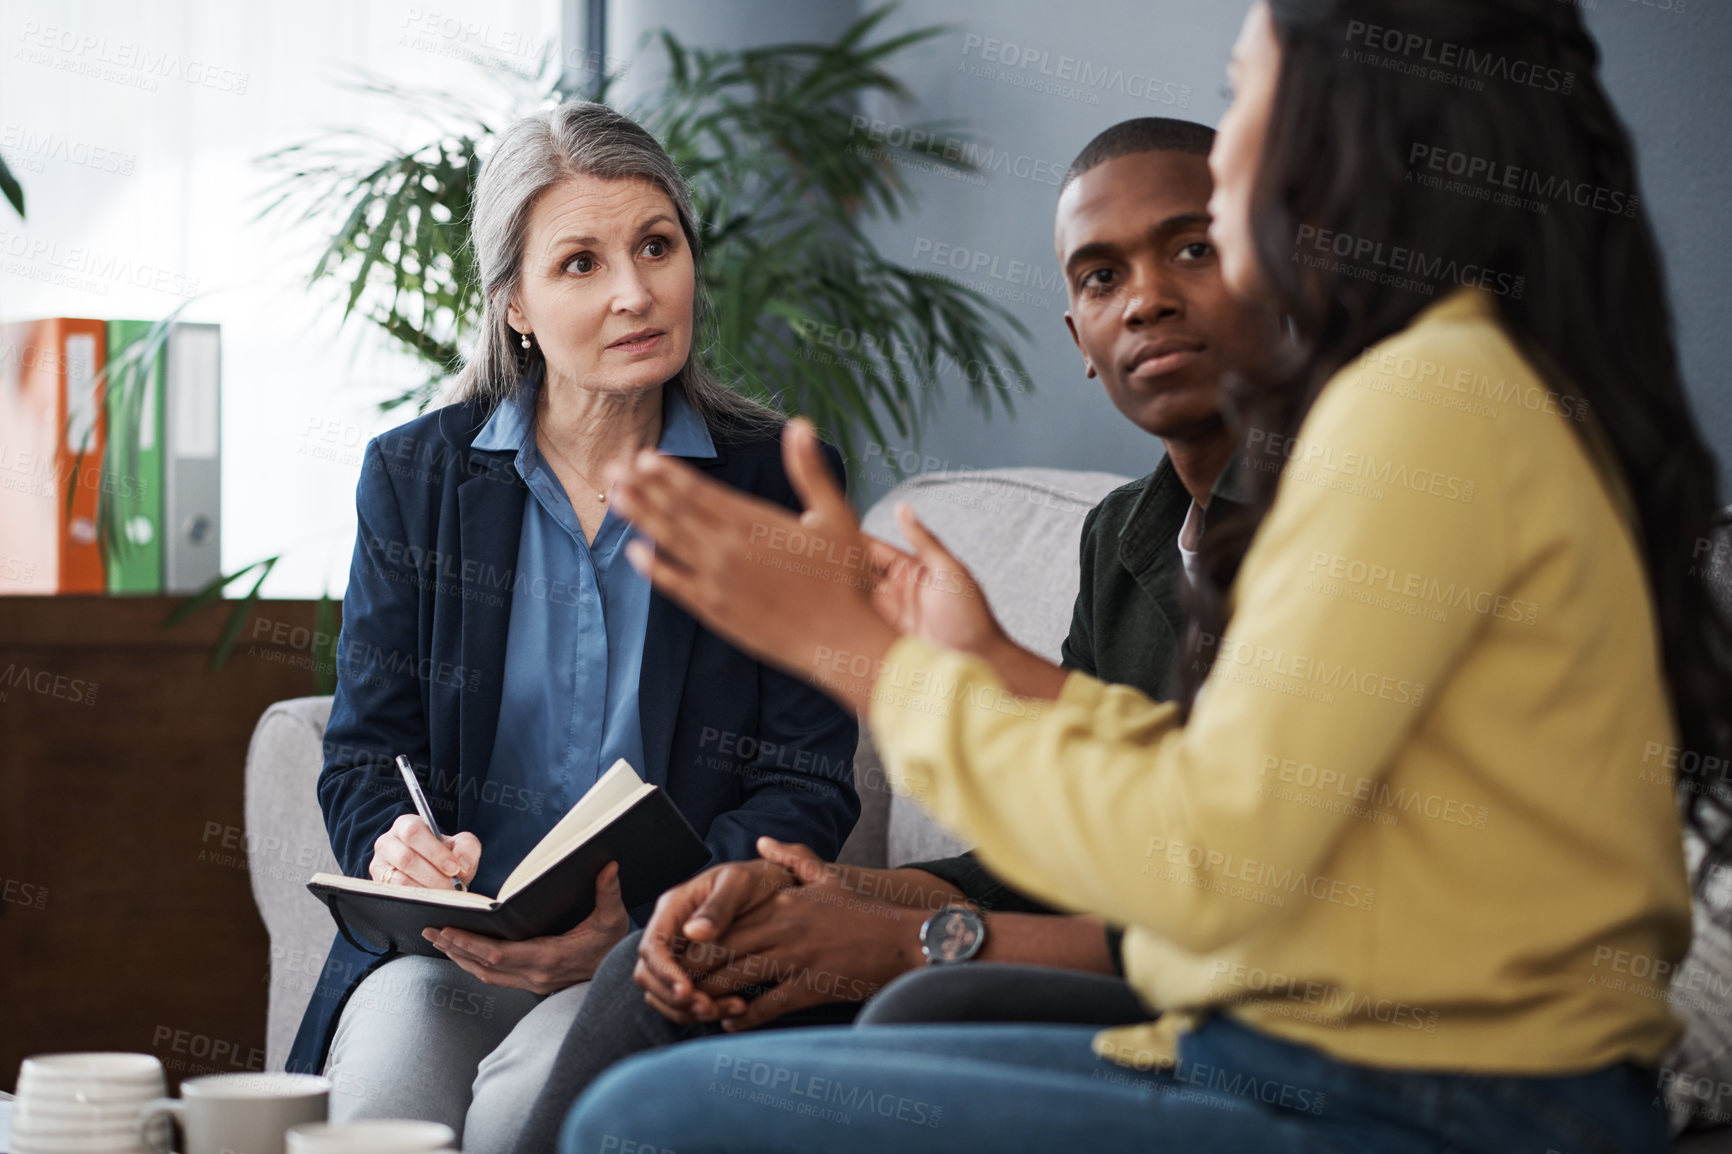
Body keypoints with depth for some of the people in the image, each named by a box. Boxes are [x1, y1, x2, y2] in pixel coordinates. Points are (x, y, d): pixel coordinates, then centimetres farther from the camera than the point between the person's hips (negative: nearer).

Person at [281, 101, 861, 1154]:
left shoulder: (785, 484, 4)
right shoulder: (415, 474, 8)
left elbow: (808, 786, -1)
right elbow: (367, 751, 8)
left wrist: (638, 926, -19)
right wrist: (399, 850, -18)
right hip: (446, 944, 2)